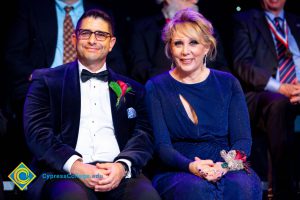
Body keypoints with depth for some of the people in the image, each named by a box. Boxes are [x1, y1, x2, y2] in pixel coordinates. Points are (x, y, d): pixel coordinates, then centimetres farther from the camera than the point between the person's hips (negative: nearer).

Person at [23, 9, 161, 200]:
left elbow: (143, 134, 9)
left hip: (118, 172, 2)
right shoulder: (46, 80, 14)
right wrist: (75, 165, -15)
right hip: (65, 171, -2)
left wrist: (123, 166, -13)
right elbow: (37, 131, 2)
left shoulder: (132, 89, 21)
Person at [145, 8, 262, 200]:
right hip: (176, 172, -1)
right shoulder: (156, 87, 7)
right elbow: (162, 146, -2)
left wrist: (224, 166, -20)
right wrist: (190, 166, -23)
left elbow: (243, 139, 3)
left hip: (227, 169, 2)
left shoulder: (228, 83, 11)